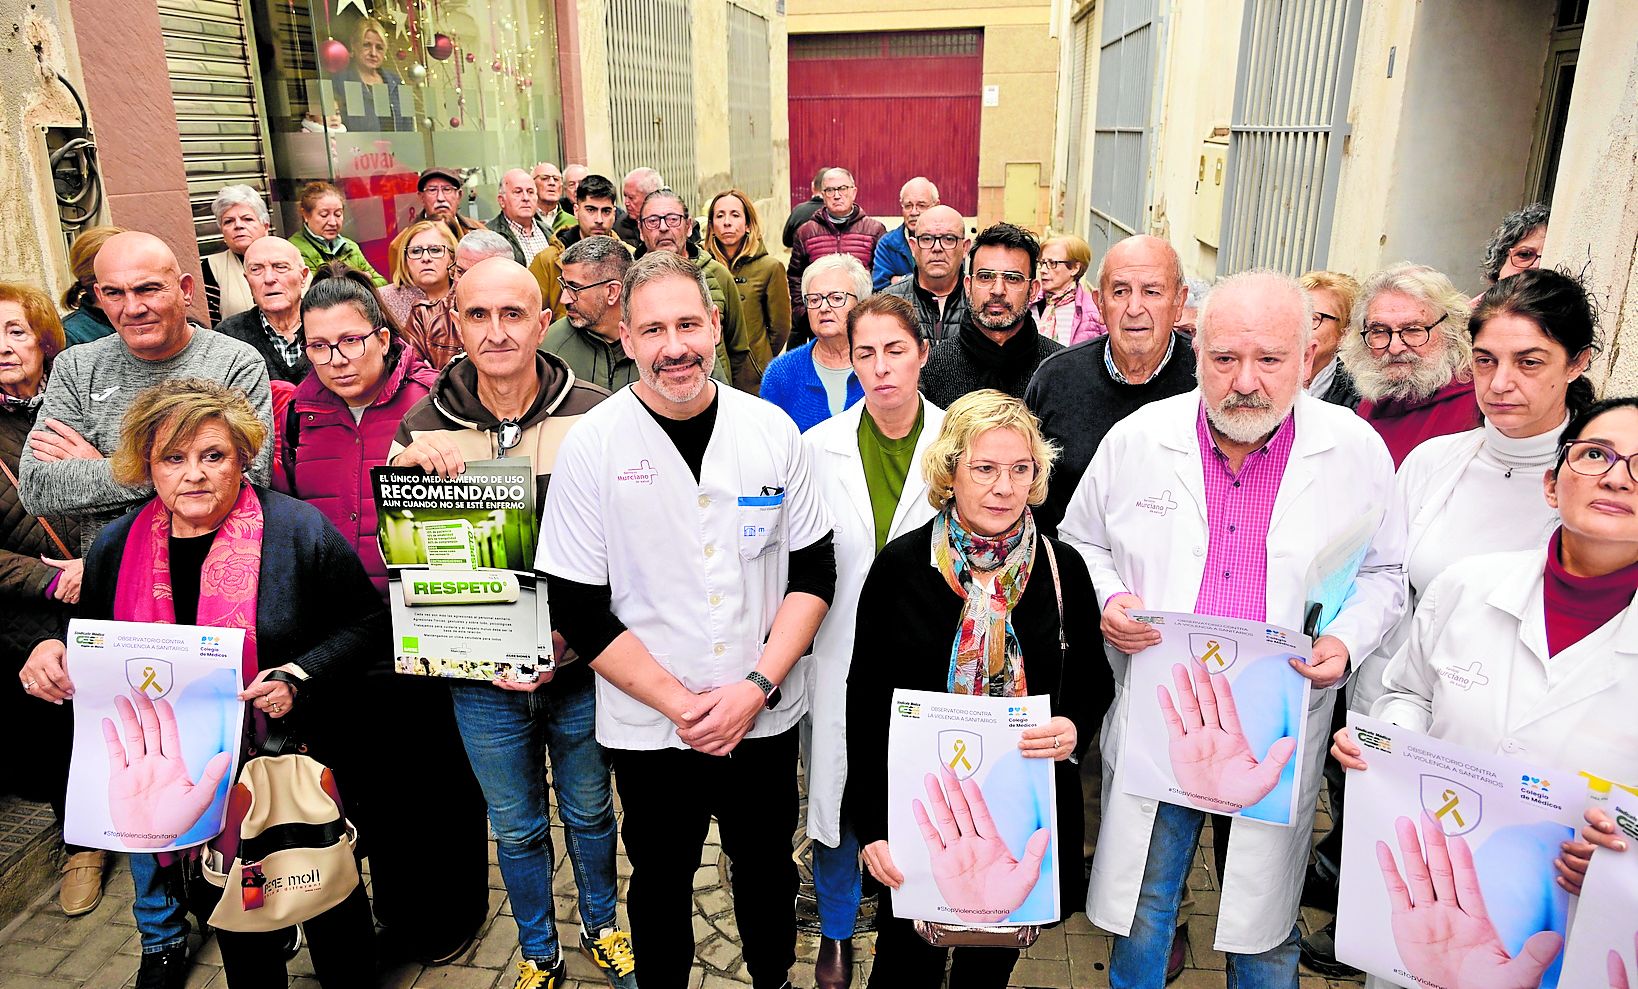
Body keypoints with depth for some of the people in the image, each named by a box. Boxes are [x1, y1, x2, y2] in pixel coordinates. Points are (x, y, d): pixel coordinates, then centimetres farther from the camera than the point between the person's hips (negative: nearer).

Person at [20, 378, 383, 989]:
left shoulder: (298, 530, -14)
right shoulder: (119, 546, -1)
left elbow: (366, 621, -9)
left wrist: (299, 678, -22)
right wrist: (54, 654, -8)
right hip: (192, 777, 4)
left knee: (331, 903, 14)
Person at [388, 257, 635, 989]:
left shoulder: (595, 419, -12)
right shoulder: (424, 427, -6)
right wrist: (409, 467, -20)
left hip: (580, 671, -1)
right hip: (481, 680, 1)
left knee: (590, 812, 22)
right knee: (516, 827, 21)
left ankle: (601, 927, 49)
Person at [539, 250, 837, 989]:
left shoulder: (771, 429, -6)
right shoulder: (591, 445, -11)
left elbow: (814, 573, -2)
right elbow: (580, 614, -10)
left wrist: (754, 687, -13)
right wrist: (680, 704, -15)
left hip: (766, 719, 2)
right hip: (648, 728, -1)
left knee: (768, 871, 21)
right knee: (661, 882, 19)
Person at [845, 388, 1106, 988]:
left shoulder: (1062, 568, -5)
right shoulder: (902, 566, -10)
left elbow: (1093, 683, 6)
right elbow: (866, 705, -6)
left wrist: (1074, 728, -17)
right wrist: (873, 826, -11)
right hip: (918, 813, -2)